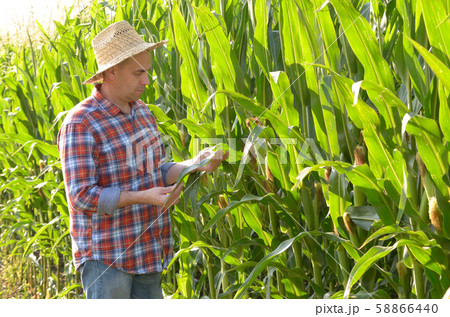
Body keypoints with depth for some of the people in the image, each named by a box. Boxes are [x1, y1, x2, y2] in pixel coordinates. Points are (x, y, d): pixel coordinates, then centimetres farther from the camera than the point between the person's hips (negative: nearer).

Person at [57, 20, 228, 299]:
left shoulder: (142, 112, 10)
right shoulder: (80, 124, -16)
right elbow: (82, 196, -19)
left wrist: (193, 165, -5)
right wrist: (144, 197, -25)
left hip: (147, 252, 8)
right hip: (105, 257, -8)